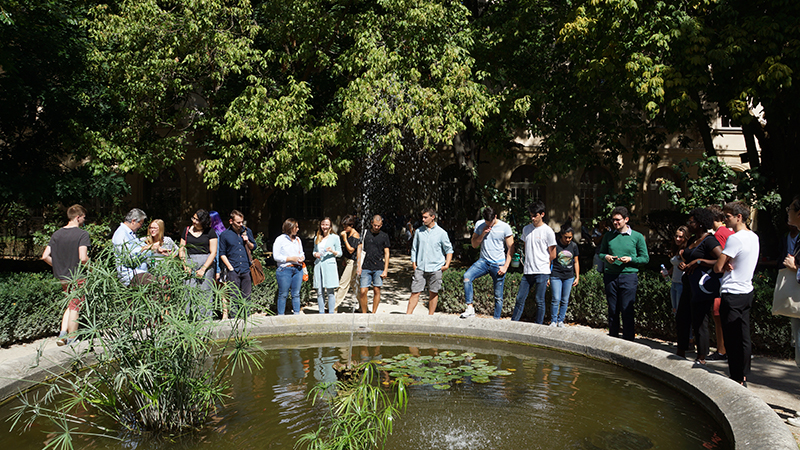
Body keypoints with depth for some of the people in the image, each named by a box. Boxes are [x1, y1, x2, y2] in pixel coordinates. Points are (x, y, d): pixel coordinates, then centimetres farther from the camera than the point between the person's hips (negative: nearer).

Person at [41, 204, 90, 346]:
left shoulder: (57, 234, 5)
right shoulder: (82, 234, -13)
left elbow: (45, 256, 2)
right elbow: (83, 258, -24)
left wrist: (59, 266, 14)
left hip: (62, 277, 6)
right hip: (77, 277, -6)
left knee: (70, 305, 21)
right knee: (75, 307, 4)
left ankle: (62, 334, 10)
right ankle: (71, 340, 10)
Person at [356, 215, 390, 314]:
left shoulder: (384, 236, 7)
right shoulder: (365, 234, 7)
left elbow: (386, 253, 7)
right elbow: (360, 249, 9)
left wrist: (385, 270, 0)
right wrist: (359, 266, 2)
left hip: (379, 268, 0)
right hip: (366, 268, 0)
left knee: (377, 290, 0)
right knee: (362, 291, -6)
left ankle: (373, 313, 11)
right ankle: (364, 313, 8)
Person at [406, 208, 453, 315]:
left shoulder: (441, 233, 1)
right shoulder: (418, 231, 7)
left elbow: (449, 250, 8)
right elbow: (414, 249, 14)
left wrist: (447, 265, -1)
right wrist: (413, 264, 7)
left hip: (435, 269, -1)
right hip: (420, 268, 1)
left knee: (433, 293, 6)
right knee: (415, 292, -2)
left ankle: (430, 316, 17)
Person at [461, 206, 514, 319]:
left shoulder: (505, 227, -3)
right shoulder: (479, 225, 4)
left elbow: (510, 248, -1)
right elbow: (474, 245, 8)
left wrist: (505, 266, -8)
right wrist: (483, 234, -9)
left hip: (498, 264, -2)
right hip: (483, 261, 2)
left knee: (498, 296, 1)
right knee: (466, 276, -24)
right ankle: (470, 308, -20)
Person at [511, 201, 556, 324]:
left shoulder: (548, 231, -5)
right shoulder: (526, 229, 11)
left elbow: (553, 255, 0)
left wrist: (542, 264, 9)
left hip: (542, 272, -5)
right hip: (527, 272, 5)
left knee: (539, 301, 1)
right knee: (520, 298, 6)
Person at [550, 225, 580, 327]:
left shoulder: (573, 245, 6)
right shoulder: (555, 244, -5)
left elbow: (576, 262, 15)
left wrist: (577, 277, 11)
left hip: (569, 277, 3)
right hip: (556, 276, -3)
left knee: (565, 300, 6)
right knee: (556, 299, -8)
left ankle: (561, 321, 16)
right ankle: (553, 321, 4)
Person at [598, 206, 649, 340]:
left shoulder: (637, 237, 2)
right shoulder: (608, 236, 10)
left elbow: (645, 258, 3)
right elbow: (601, 253, 18)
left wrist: (630, 259, -13)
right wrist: (606, 257, -4)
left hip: (629, 275, -3)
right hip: (610, 276, 3)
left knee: (627, 310, -3)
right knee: (612, 309, 7)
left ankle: (628, 341, 6)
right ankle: (612, 339, 17)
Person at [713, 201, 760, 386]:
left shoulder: (735, 239, -18)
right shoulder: (754, 237, 10)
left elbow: (718, 268, -17)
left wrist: (724, 265, 4)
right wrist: (729, 265, -3)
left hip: (732, 294, -9)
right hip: (747, 292, 9)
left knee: (732, 340, -2)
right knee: (744, 338, 13)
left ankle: (737, 379, 2)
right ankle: (744, 376, 20)